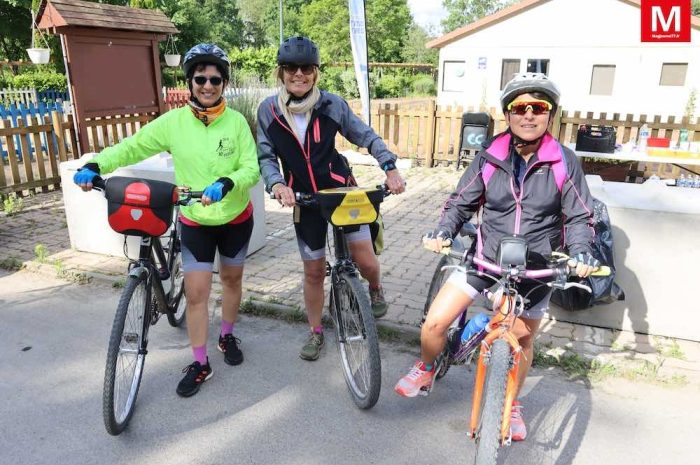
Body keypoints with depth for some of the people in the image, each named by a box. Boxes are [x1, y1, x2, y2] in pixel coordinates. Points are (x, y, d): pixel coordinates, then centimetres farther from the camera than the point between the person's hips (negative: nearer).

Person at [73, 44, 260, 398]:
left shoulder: (236, 121, -13)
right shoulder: (173, 122, -10)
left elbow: (252, 168, -17)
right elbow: (133, 147, -5)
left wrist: (227, 184, -36)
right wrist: (96, 165, -21)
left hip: (237, 218, 0)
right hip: (195, 222, 0)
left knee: (232, 278, 18)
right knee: (196, 292, 0)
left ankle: (227, 336, 42)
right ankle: (200, 363, 16)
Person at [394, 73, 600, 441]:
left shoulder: (564, 162, -7)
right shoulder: (489, 158, -5)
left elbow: (579, 216, 0)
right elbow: (461, 202, 1)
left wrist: (581, 253, -18)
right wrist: (443, 232, -17)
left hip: (535, 270, 0)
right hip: (484, 258, 1)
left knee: (522, 342, 15)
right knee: (434, 323, -8)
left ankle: (512, 405, 43)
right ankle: (426, 369, 26)